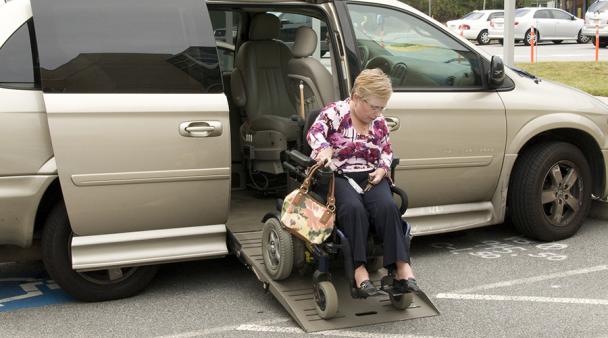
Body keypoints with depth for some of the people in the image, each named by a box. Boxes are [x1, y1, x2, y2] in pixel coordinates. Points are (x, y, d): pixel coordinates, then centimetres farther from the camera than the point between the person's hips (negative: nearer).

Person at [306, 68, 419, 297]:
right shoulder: (336, 112, -2)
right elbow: (315, 132, -18)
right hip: (338, 176, -4)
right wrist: (324, 148, -40)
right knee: (354, 208, -36)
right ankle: (360, 269, -34)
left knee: (388, 207, -27)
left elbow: (387, 151, 23)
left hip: (371, 177, 4)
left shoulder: (379, 122, 14)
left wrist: (382, 169, 0)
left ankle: (402, 268, -32)